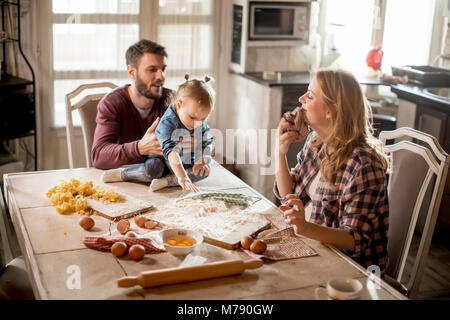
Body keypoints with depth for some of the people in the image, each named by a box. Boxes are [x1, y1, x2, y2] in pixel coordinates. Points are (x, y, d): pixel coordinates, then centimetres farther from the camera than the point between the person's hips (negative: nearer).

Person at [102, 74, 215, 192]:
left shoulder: (201, 124, -10)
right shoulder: (167, 123, -30)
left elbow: (207, 143, 4)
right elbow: (171, 152, -43)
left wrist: (202, 161, -16)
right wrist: (182, 176, -54)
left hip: (187, 163, 5)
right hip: (162, 159, -5)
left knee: (205, 170, -21)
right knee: (152, 169, -37)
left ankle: (166, 181, -30)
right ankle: (122, 174, -11)